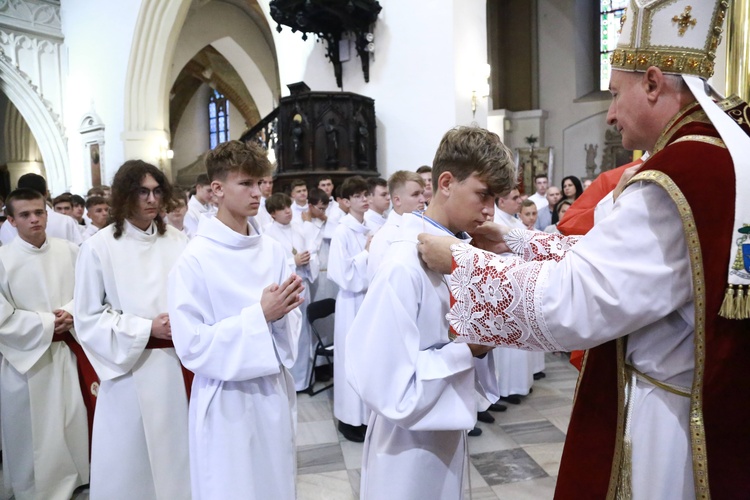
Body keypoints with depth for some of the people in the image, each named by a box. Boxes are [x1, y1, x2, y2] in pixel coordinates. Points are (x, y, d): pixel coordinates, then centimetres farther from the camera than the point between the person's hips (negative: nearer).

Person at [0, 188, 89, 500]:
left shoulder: (69, 251, -2)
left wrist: (70, 313, -13)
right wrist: (46, 324, -12)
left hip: (66, 352, 3)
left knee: (72, 426, 14)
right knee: (33, 435, 8)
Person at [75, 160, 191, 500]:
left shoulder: (177, 242, -1)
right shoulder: (99, 247, -8)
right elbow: (88, 318, -5)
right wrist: (147, 329, -13)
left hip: (177, 364, 3)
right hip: (131, 367, -2)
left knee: (175, 451, 15)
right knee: (132, 456, 11)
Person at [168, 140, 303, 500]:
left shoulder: (273, 250, 0)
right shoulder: (195, 259, -14)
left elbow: (290, 323, 7)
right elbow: (191, 345, -16)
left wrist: (282, 314, -16)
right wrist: (259, 315, -21)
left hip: (275, 392, 5)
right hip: (227, 401, -4)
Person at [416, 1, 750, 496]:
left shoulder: (679, 177, -28)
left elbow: (569, 300, -26)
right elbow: (610, 254, 9)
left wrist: (462, 259, -15)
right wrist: (514, 243, 7)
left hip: (672, 426, -9)